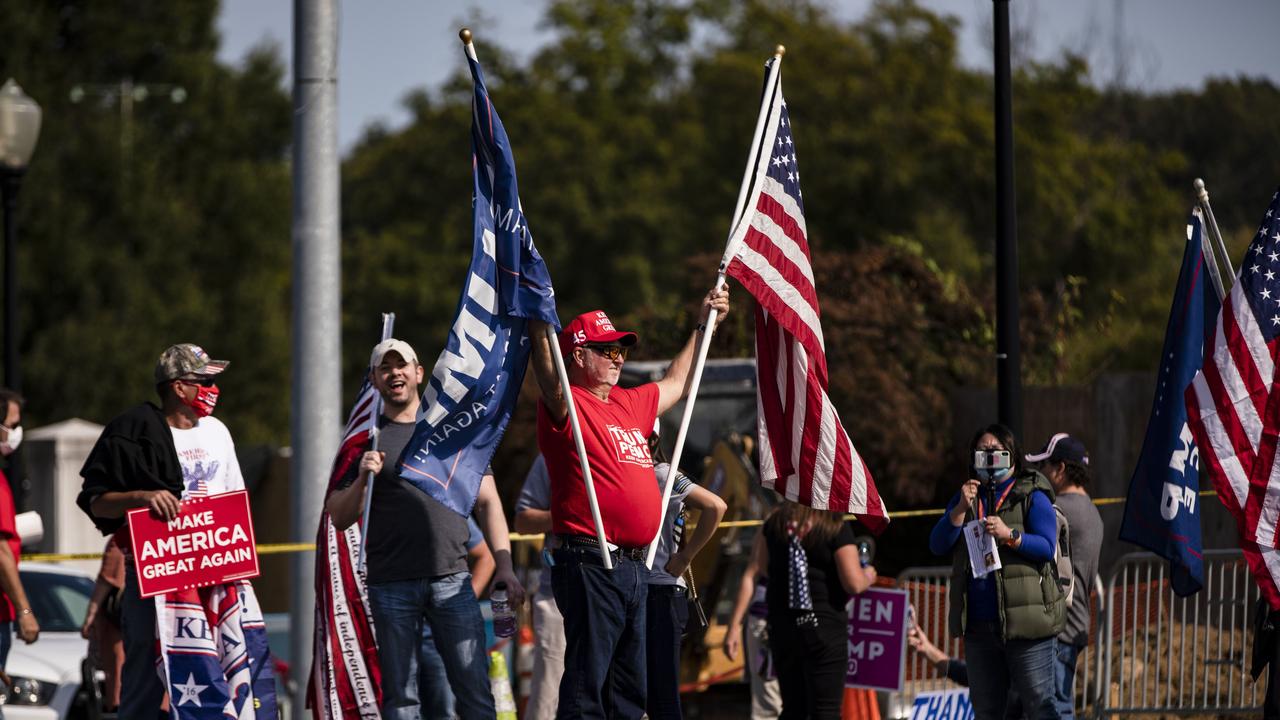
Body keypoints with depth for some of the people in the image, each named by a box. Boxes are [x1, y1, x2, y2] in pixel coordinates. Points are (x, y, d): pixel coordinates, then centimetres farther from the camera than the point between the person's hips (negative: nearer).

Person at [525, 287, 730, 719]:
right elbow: (546, 365, -24)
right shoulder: (567, 406, -4)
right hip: (591, 565, -8)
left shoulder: (630, 404, 20)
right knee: (586, 683, -10)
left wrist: (704, 326, 43)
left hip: (637, 566, 8)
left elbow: (675, 384, 39)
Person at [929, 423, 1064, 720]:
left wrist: (1010, 536, -23)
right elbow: (937, 545, 5)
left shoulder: (1031, 496, 1)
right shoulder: (965, 497, 16)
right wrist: (961, 509, -8)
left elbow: (1047, 547, -9)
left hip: (1025, 620, -6)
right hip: (978, 623, 6)